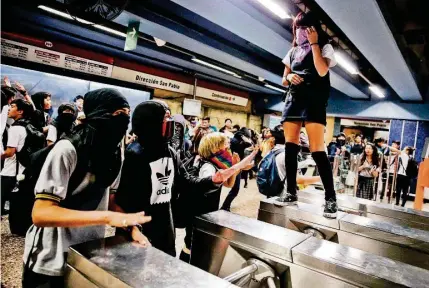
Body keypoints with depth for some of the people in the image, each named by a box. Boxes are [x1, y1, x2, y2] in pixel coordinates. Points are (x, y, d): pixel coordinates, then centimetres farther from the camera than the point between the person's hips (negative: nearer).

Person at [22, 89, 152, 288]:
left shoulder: (110, 154, 2)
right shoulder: (67, 150, -21)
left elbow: (111, 198, 6)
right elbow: (41, 214, -26)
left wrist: (132, 227, -9)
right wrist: (106, 217, -34)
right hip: (52, 264, -6)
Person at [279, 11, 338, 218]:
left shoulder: (324, 47, 7)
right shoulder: (293, 51, 20)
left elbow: (322, 71, -13)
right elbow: (284, 80, 22)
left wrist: (314, 43, -7)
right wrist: (289, 77, -2)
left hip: (314, 101, -5)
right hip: (293, 100, 5)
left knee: (317, 150, -15)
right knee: (290, 147, -1)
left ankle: (330, 198, -9)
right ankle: (291, 192, 7)